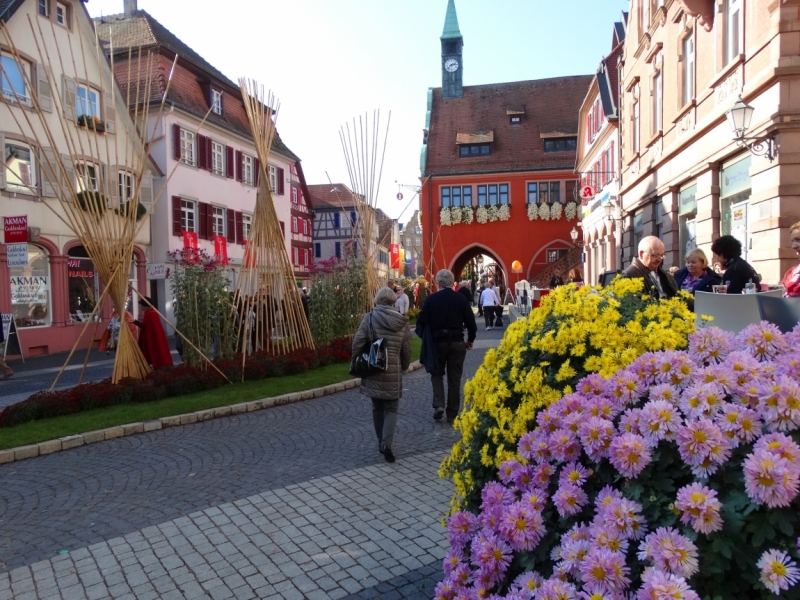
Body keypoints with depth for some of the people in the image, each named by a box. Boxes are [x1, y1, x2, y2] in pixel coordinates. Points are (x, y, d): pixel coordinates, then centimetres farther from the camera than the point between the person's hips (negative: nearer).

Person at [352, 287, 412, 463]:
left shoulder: (369, 318, -7)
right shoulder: (402, 322, -1)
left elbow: (357, 344, -10)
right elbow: (406, 351, 4)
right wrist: (403, 368, 21)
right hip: (393, 372, 0)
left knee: (377, 408, 16)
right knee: (391, 409, 10)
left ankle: (381, 442, 25)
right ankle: (386, 443, -8)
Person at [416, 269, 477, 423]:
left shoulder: (431, 299, -5)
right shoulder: (461, 299, -3)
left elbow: (422, 321, -5)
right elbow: (471, 322, -2)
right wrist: (470, 340, 12)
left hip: (437, 342, -1)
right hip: (457, 342, 1)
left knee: (437, 374, 17)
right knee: (454, 379, 9)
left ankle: (438, 405, -1)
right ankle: (452, 414, 13)